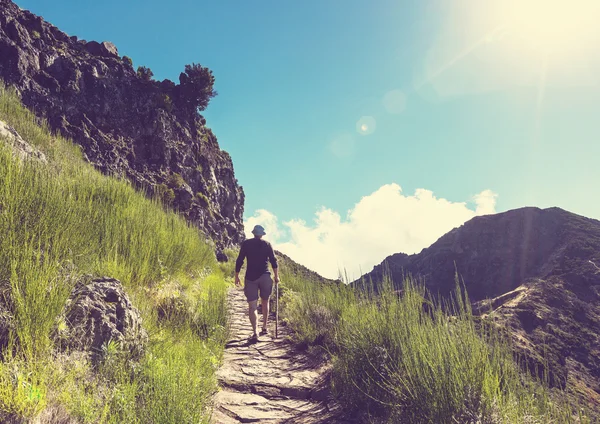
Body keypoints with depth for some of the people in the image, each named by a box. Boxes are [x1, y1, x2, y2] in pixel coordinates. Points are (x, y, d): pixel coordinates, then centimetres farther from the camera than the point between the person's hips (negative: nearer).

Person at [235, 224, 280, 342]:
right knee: (265, 302, 20)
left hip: (250, 277, -1)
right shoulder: (267, 244, 6)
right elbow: (273, 261, 1)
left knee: (252, 306, -1)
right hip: (265, 276, 1)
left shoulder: (246, 244, 5)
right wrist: (276, 276, 8)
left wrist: (237, 276, 9)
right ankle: (264, 328, 25)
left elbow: (239, 261, 2)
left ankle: (254, 333, -13)